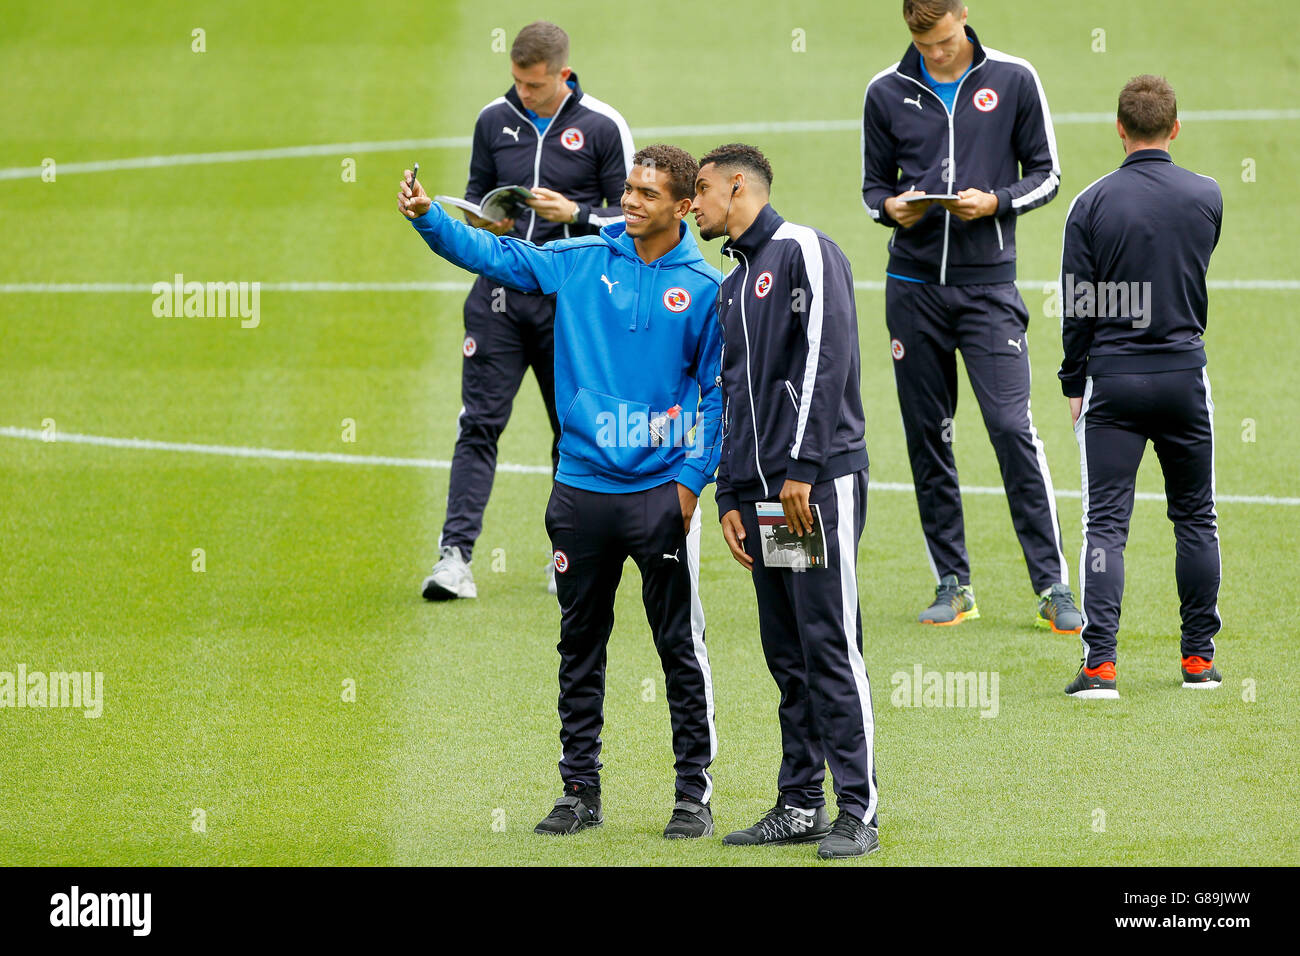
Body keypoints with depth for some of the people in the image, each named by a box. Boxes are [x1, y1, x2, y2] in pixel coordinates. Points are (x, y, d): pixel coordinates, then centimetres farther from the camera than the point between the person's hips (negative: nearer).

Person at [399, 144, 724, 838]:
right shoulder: (581, 262, 5)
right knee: (580, 646, 9)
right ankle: (580, 790, 18)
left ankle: (694, 793, 9)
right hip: (581, 487, 3)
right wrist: (427, 217, -14)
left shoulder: (704, 288, -1)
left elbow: (718, 391, 1)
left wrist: (692, 478, -6)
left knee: (681, 648, 0)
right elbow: (494, 255, 2)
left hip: (661, 492, -3)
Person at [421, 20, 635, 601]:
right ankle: (456, 552, -12)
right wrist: (481, 216, -4)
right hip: (500, 295, 2)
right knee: (479, 422, -7)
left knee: (575, 428, 7)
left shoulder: (603, 127, -3)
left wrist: (574, 214, -15)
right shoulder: (494, 120, 7)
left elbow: (632, 216, 1)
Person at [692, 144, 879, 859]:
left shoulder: (803, 252, -4)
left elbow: (827, 359, -13)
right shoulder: (732, 287, 22)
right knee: (786, 656, 8)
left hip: (820, 484, -8)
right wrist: (731, 498, 15)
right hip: (762, 495, 8)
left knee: (830, 646, -10)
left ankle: (858, 812, -10)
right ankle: (800, 805, 11)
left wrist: (802, 468, -18)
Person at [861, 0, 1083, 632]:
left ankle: (1053, 586, -7)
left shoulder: (1013, 81, 1)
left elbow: (1046, 174, 6)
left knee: (1012, 427, -11)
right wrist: (891, 207, -8)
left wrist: (997, 202, -13)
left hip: (988, 283, -3)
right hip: (914, 286, 3)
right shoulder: (886, 93, 6)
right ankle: (953, 584, 14)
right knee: (927, 435, 4)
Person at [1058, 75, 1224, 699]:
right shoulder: (1207, 197, 0)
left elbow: (1078, 306, -3)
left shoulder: (1092, 204, -6)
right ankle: (1198, 658, 16)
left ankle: (1099, 665, -11)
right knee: (1195, 518, 13)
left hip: (1113, 377, -1)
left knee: (1105, 524, -2)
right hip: (1184, 375, 1)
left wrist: (1074, 384, 7)